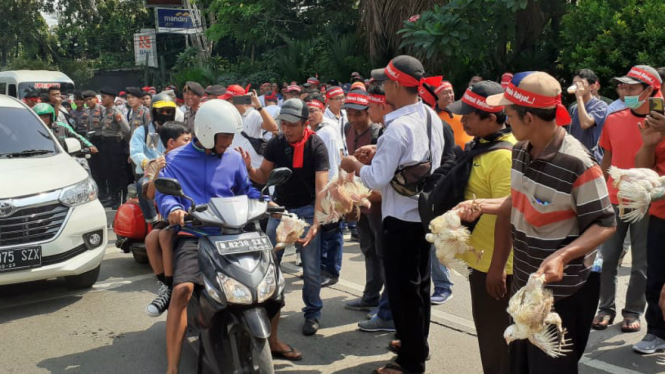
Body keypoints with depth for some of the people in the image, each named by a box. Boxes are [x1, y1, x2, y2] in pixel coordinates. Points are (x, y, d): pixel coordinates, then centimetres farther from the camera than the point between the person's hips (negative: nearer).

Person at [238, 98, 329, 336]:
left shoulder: (316, 147, -14)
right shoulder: (275, 144, -2)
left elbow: (321, 188, -21)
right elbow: (263, 177, 5)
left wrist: (316, 223, -31)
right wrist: (248, 167, -18)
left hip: (307, 210, -4)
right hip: (280, 208, 4)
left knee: (311, 268, -1)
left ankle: (313, 312, 16)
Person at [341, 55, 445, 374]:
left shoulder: (397, 128, -24)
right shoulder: (431, 117, 4)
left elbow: (377, 179, -23)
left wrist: (356, 165, -4)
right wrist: (380, 153, 11)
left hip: (401, 218, -9)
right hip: (425, 211, 9)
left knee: (402, 287, 3)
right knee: (419, 282, 20)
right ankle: (417, 345, 36)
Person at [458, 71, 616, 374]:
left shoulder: (577, 164, -26)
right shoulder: (520, 152, 1)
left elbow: (605, 224, -21)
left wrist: (563, 256, -35)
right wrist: (480, 206, 4)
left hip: (563, 293, -8)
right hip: (523, 285, 8)